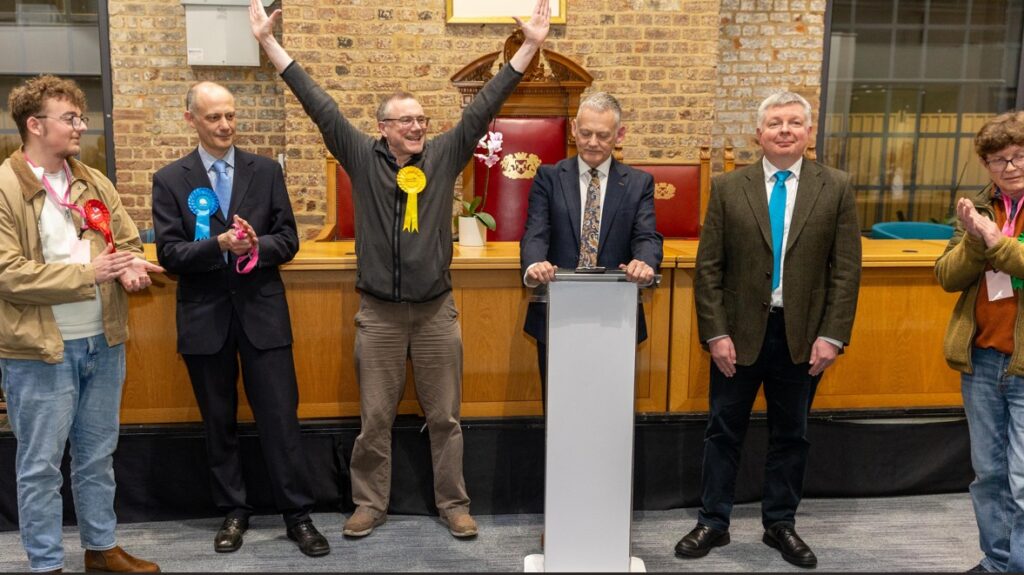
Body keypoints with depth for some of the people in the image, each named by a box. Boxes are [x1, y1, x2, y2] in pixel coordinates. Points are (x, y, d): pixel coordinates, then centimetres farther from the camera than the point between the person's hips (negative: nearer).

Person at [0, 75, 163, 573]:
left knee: (98, 456, 17)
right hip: (41, 350, -6)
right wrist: (89, 272, -18)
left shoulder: (94, 183, 9)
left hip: (103, 342, 6)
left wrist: (129, 268, -11)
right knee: (41, 465, 7)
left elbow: (128, 241, 12)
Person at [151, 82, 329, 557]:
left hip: (261, 312, 0)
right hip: (205, 317, 1)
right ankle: (233, 511, 28)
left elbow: (288, 240, 1)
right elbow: (169, 254, -6)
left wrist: (257, 246, -19)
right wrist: (220, 245, -22)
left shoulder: (266, 171, 4)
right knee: (218, 422, 12)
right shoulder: (170, 179, 1)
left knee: (281, 418, 1)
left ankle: (298, 514, 14)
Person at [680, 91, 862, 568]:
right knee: (724, 431, 10)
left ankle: (780, 524, 31)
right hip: (739, 332, 0)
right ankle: (713, 522, 25)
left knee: (790, 435, 14)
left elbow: (846, 269, -2)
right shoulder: (728, 187, -2)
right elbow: (708, 268, -3)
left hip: (802, 335, 1)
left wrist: (832, 335, -8)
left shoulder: (835, 188, 0)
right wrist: (716, 333, -9)